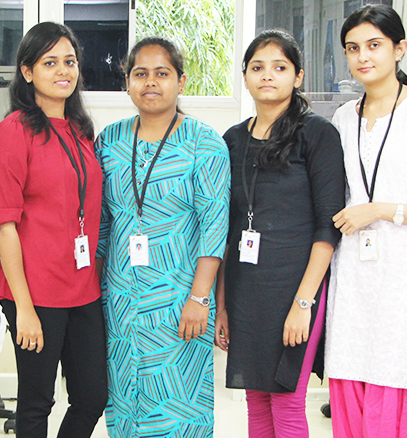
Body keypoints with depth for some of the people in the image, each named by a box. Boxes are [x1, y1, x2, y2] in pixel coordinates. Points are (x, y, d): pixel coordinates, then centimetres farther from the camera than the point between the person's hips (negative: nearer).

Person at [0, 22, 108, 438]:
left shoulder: (81, 131, 12)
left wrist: (99, 278, 12)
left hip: (85, 290, 6)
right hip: (36, 293, -6)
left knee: (94, 396, 10)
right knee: (36, 402, 6)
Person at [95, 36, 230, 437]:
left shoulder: (203, 143, -5)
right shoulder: (109, 140, 7)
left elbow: (214, 222, -9)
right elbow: (99, 220, 13)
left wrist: (199, 297, -15)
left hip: (178, 297, -4)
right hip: (119, 295, 4)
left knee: (176, 399, 0)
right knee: (123, 398, 10)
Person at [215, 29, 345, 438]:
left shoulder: (317, 134, -5)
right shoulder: (234, 139, 10)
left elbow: (328, 227, -10)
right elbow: (225, 228, 13)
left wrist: (303, 301, -17)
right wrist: (221, 302, 9)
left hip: (293, 286, -5)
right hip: (243, 290, 5)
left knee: (286, 403, 1)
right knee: (256, 401, 12)